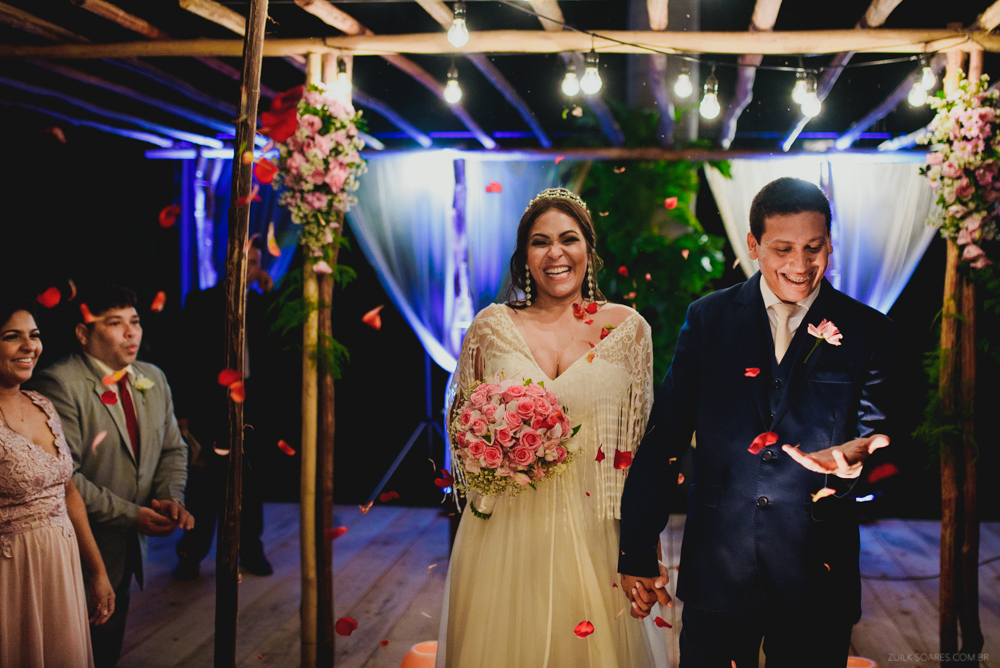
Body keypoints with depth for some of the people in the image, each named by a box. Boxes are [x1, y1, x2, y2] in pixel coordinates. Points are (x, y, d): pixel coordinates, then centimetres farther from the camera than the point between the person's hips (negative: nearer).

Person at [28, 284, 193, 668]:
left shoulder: (153, 380, 7)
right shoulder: (59, 384, -18)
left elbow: (172, 449, 13)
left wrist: (171, 498, -6)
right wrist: (131, 515, -21)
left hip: (130, 549, 7)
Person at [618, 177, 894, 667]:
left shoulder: (867, 332, 1)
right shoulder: (708, 318, 2)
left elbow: (880, 438, 2)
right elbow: (663, 436, 1)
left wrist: (857, 454, -24)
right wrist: (637, 551, -1)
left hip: (816, 575, 0)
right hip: (715, 572, 0)